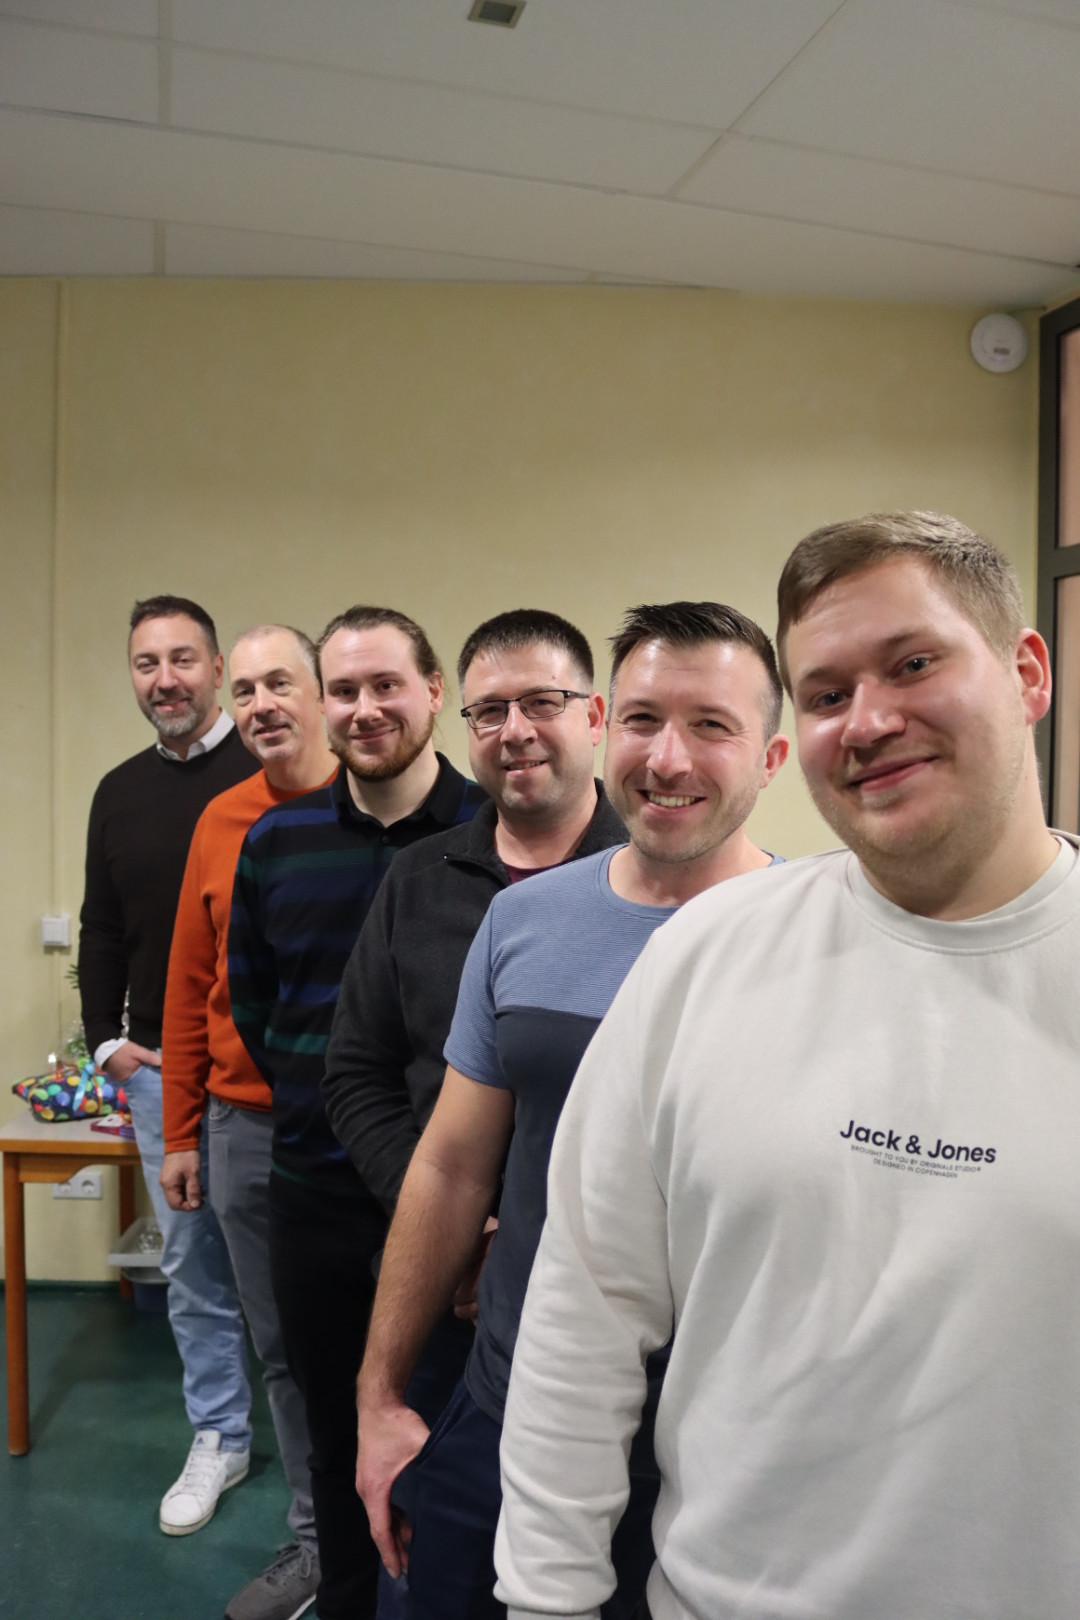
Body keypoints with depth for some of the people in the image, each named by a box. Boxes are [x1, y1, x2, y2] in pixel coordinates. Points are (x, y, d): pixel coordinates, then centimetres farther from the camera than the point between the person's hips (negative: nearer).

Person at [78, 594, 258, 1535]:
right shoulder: (120, 793, 9)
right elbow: (102, 929, 16)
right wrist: (105, 1037, 7)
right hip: (156, 1069, 5)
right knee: (192, 1266, 14)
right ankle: (219, 1439, 31)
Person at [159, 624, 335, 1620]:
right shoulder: (221, 824, 4)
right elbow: (190, 987, 10)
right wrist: (181, 1135, 12)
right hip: (243, 1132, 4)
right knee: (283, 1348, 16)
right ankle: (316, 1539, 37)